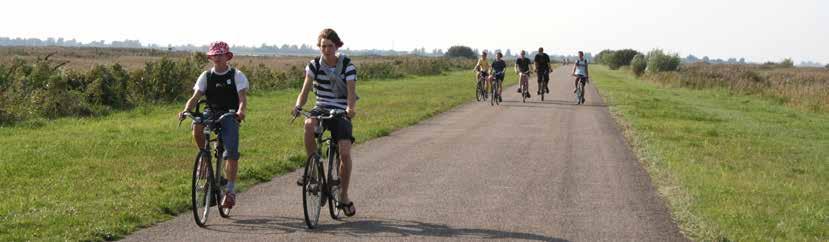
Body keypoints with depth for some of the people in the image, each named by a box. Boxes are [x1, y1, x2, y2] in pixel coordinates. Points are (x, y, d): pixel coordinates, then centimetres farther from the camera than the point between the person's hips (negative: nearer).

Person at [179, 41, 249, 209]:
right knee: (197, 125, -32)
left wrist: (241, 111, -39)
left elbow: (243, 98, -16)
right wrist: (185, 111, -27)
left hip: (230, 116, -2)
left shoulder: (237, 75, -3)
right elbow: (195, 97, -6)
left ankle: (230, 190, -10)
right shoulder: (206, 76, 5)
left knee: (231, 154, -17)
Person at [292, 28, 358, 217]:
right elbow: (305, 90, -9)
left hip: (341, 112, -1)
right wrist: (298, 106, -30)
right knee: (309, 124, -36)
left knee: (345, 153, -16)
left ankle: (344, 196, 1)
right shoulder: (314, 65, -2)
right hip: (321, 108, 1)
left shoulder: (347, 66, -9)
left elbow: (351, 93, -18)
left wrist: (350, 108, -39)